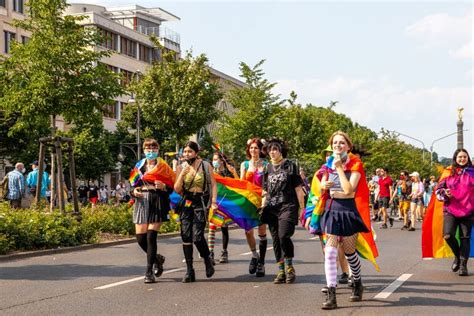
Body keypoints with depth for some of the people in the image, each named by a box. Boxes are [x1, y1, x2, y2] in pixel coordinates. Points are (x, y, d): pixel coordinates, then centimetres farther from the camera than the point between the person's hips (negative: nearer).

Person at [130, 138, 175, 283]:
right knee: (140, 238, 0)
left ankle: (149, 272, -4)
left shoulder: (163, 167, 4)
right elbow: (134, 186, 19)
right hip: (142, 202, 4)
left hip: (157, 203, -4)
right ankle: (157, 259, 29)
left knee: (151, 237, -12)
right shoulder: (138, 166, 13)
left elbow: (172, 188, 3)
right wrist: (134, 191, -3)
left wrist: (163, 187, -18)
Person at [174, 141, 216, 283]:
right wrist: (183, 174, -13)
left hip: (200, 203, -3)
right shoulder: (180, 167, 7)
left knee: (197, 236, -14)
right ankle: (189, 271, 5)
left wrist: (214, 201, -12)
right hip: (186, 203, 3)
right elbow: (177, 189, 0)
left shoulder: (205, 166, 1)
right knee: (186, 236, -2)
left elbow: (213, 185, 1)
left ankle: (207, 259, 15)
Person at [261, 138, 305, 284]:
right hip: (272, 208, 5)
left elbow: (298, 189, 1)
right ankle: (281, 271, 13)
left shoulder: (290, 166, 2)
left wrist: (302, 208, -2)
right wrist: (263, 207, 13)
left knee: (283, 236, -19)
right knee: (276, 240, 5)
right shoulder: (268, 168, 14)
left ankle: (289, 265, 2)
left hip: (287, 207, -5)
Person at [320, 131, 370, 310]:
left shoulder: (355, 164, -8)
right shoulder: (329, 164, 6)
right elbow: (322, 184, 18)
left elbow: (349, 190, -20)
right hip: (331, 209, 4)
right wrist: (324, 185, -5)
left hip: (348, 210, -3)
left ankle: (358, 284, 38)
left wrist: (340, 168, -19)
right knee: (330, 253, -8)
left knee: (349, 252, 11)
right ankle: (331, 296, -9)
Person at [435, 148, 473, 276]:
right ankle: (457, 256, 13)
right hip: (450, 210, 0)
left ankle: (463, 265, 10)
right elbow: (439, 189, 11)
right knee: (448, 235, -14)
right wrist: (445, 194, -8)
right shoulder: (449, 173, 7)